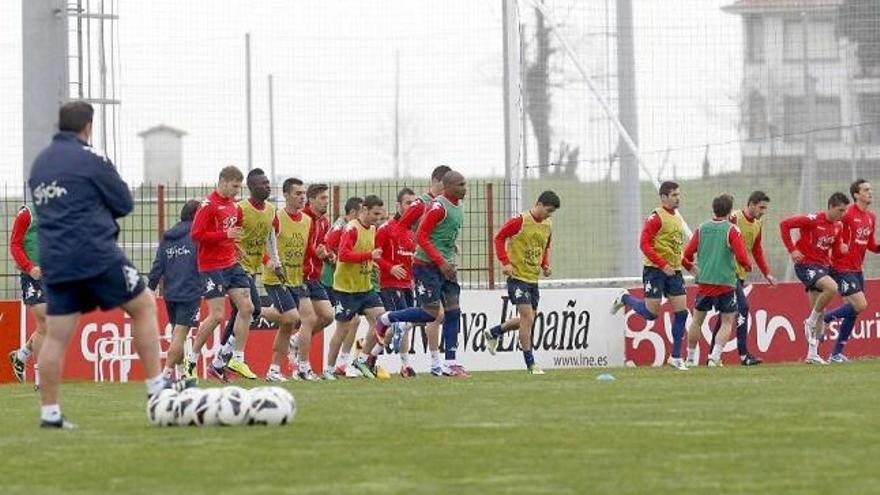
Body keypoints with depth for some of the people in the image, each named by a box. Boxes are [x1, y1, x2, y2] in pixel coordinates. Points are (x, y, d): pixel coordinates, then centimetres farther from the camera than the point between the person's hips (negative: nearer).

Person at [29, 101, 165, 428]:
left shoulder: (39, 164, 14)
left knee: (56, 335, 5)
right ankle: (157, 388, 5)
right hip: (95, 254, -6)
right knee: (144, 306, 8)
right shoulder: (90, 159, -6)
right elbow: (124, 204, -1)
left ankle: (49, 412, 2)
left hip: (54, 262, 6)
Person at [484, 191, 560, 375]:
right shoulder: (520, 221, -14)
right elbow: (499, 237, -9)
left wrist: (545, 264, 5)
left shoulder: (548, 226, 7)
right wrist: (505, 262, -17)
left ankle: (492, 333, 35)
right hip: (517, 276, -8)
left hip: (533, 278, 8)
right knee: (528, 317, -12)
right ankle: (530, 363, -6)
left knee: (528, 319, 13)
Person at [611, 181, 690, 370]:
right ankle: (624, 299, 25)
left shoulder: (678, 218, 14)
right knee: (651, 313, -5)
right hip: (655, 270, -7)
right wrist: (663, 265, -22)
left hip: (674, 270, 7)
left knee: (681, 312, -1)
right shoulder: (656, 217, -12)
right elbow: (644, 244, -17)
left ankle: (676, 357, 8)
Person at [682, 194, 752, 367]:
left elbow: (686, 256, 6)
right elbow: (742, 258, -13)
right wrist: (748, 267, 9)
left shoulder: (702, 229, 5)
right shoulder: (732, 230, -7)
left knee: (697, 320, 15)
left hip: (704, 282, 3)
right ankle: (715, 357, -8)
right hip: (726, 282, -3)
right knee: (727, 321, 6)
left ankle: (690, 358, 19)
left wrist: (690, 267, 27)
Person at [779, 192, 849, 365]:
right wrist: (792, 250, -16)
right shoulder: (813, 220, -15)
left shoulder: (838, 226, 7)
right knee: (831, 287, -31)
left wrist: (841, 249, -5)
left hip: (823, 266, 8)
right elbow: (784, 224, -13)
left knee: (819, 313, 8)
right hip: (806, 265, -8)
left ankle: (812, 354, 13)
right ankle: (810, 322, -13)